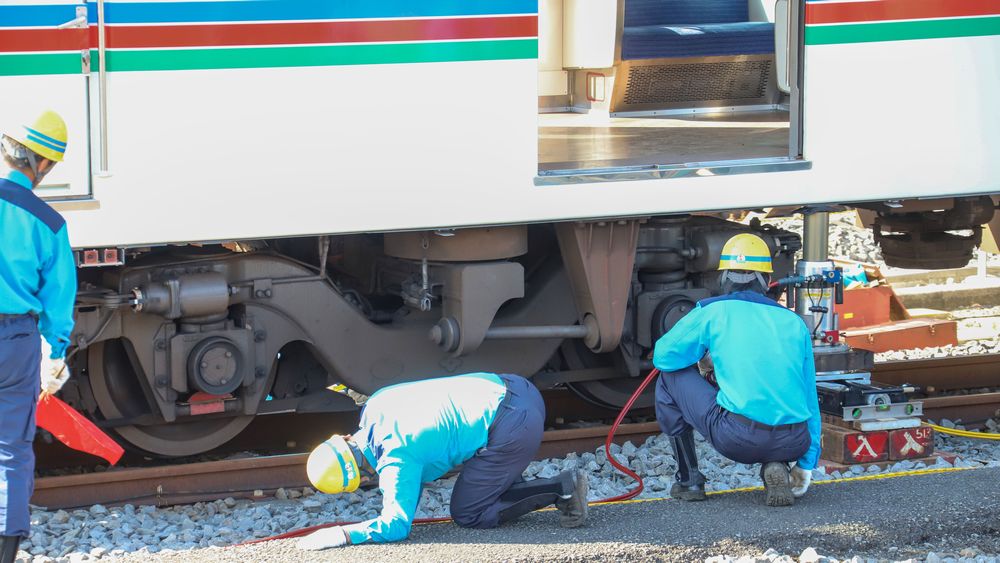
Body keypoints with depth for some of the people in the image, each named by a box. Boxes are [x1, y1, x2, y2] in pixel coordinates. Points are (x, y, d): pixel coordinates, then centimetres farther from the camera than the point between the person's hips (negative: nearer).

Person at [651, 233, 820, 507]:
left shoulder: (713, 312, 7)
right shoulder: (794, 322, 18)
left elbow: (663, 356, 12)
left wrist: (706, 358, 33)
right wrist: (806, 463, 27)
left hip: (737, 438, -4)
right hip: (793, 443, 4)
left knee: (671, 377, 18)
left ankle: (688, 479, 21)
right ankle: (774, 466, 9)